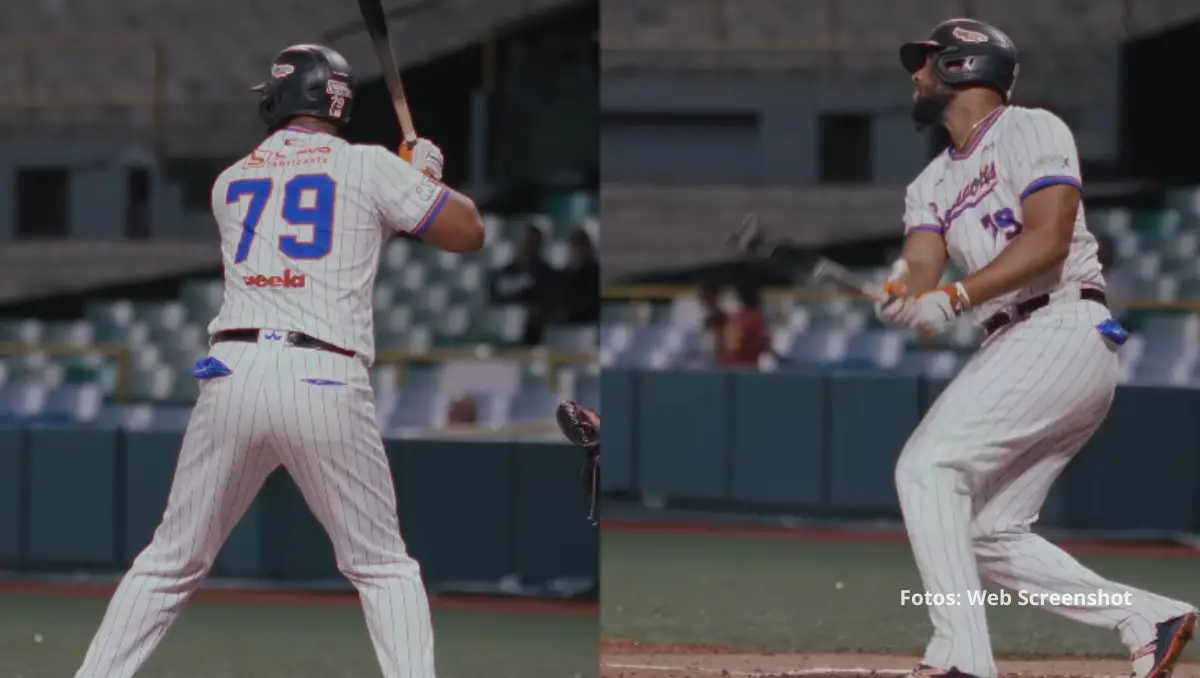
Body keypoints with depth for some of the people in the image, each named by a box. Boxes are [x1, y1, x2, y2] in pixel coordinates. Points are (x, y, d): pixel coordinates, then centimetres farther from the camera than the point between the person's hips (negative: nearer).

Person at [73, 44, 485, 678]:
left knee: (169, 562, 11)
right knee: (384, 569, 10)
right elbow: (467, 231, 9)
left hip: (231, 373, 3)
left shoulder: (230, 182, 19)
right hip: (324, 384, -3)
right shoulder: (368, 166, 6)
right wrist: (427, 171, 28)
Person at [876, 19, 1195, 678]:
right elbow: (922, 271, 5)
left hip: (1063, 331, -9)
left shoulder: (1031, 131, -1)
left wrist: (954, 297, -25)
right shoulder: (932, 185, 23)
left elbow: (1047, 239, -16)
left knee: (927, 467, -19)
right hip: (1015, 350, 9)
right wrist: (904, 296, -19)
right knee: (987, 533, 5)